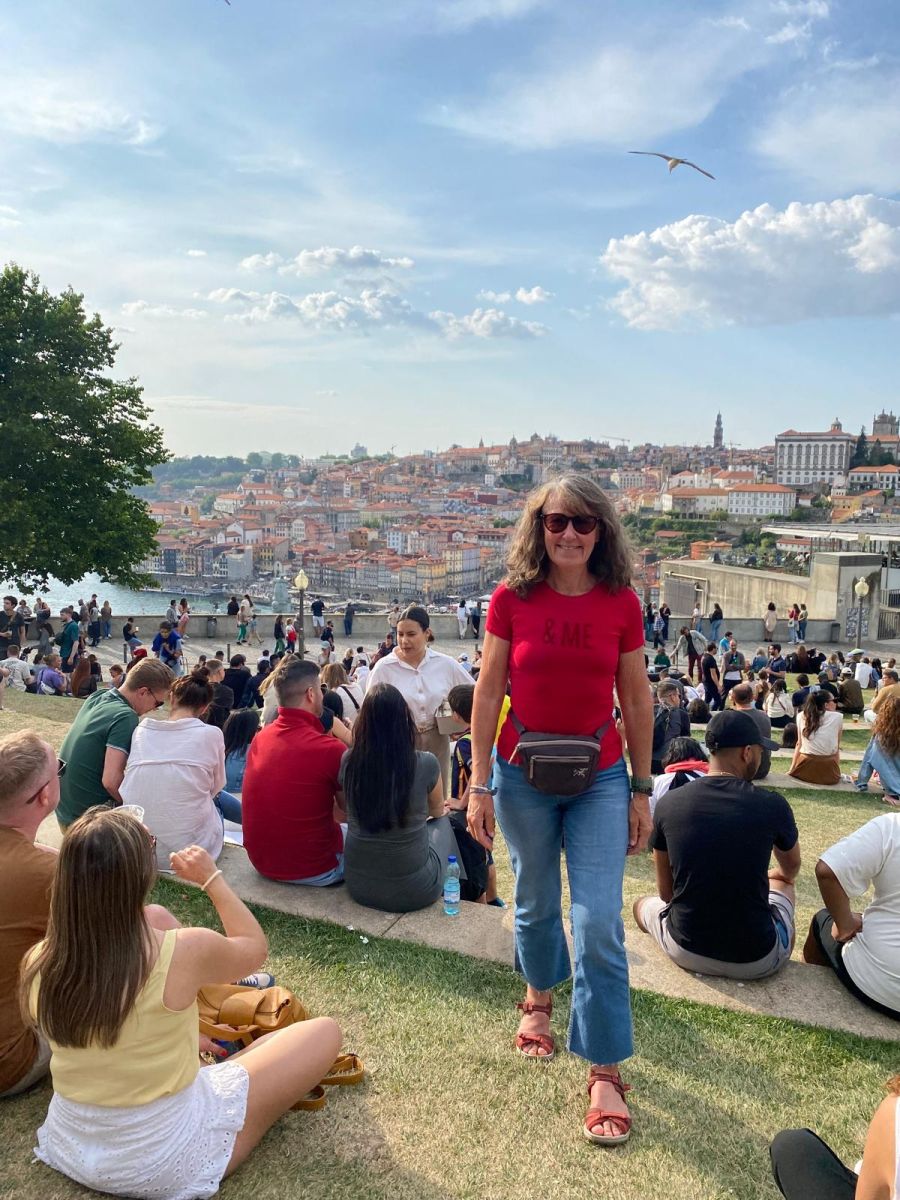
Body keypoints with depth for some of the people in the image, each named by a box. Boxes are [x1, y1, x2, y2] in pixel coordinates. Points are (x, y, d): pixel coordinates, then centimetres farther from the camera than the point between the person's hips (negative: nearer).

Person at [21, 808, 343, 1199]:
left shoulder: (38, 964, -15)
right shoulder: (185, 951, -28)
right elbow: (254, 948, -4)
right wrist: (212, 878, 4)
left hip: (68, 1147, 5)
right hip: (165, 1163, -5)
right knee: (324, 1033, 8)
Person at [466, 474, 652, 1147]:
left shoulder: (621, 603, -5)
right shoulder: (512, 599, -7)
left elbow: (637, 700, 1)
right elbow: (488, 692, -4)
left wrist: (642, 790, 2)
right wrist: (479, 785, -6)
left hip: (600, 778, 0)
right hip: (524, 774, 0)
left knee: (599, 924, -3)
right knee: (536, 903, 18)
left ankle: (605, 1072, 13)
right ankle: (540, 998, 47)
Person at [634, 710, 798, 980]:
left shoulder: (668, 804, -9)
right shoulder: (772, 805, -12)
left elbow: (666, 892, 4)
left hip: (686, 952, 1)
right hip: (757, 961, 0)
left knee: (642, 904, 32)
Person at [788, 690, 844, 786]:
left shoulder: (801, 716, 5)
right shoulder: (837, 717, 2)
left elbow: (799, 744, 9)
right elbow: (837, 747, 8)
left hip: (805, 770, 0)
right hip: (828, 773, 0)